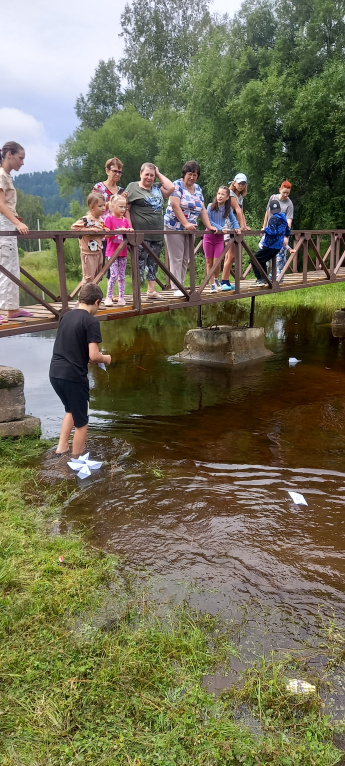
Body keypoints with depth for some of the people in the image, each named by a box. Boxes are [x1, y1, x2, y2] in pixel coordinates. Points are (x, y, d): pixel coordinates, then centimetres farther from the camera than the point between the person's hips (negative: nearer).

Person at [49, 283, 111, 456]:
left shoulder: (66, 317, 10)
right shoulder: (91, 321, -12)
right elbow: (93, 356, -18)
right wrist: (105, 358, 3)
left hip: (55, 373, 7)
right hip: (73, 376, -7)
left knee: (71, 411, 30)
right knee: (81, 422, 10)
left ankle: (62, 447, 29)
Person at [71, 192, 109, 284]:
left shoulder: (101, 220, 8)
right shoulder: (86, 219, -18)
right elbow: (74, 227, -21)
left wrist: (104, 230, -1)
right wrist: (89, 229, -24)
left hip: (98, 252, 8)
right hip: (88, 253, -8)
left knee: (97, 276, 16)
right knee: (89, 277, -4)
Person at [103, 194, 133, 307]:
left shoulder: (125, 220, 12)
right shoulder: (109, 219, -4)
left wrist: (129, 231, -7)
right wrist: (118, 231, -20)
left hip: (123, 252, 5)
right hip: (112, 251, -5)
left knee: (122, 275, 6)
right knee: (114, 275, -11)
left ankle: (121, 297, 10)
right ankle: (109, 297, -1)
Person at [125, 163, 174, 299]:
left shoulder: (157, 190, 18)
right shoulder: (133, 187, 1)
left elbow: (171, 188, 5)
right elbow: (125, 209, -5)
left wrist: (159, 174, 9)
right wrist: (130, 228, -14)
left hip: (157, 235, 6)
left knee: (153, 263, 11)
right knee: (140, 263, -5)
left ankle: (151, 290, 19)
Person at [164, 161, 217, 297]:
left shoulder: (198, 189, 14)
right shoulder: (177, 185, -7)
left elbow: (202, 210, 14)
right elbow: (175, 206, -17)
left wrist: (209, 226, 3)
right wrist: (186, 223, -24)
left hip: (190, 229, 7)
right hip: (174, 228, -7)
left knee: (185, 260, 5)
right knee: (177, 259, -8)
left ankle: (181, 286, 10)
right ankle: (176, 289, -7)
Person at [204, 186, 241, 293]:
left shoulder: (228, 209, 0)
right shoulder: (211, 206, -8)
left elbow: (233, 220, 10)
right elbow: (208, 220, -14)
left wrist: (236, 228, -8)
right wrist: (220, 228, -21)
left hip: (220, 238, 1)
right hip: (209, 236, -1)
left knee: (217, 262, -5)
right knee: (209, 262, 2)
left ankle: (216, 279, 24)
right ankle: (212, 285, 12)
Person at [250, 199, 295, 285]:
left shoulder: (274, 218, -14)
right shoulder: (284, 218, 12)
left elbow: (272, 232, -27)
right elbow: (287, 231, 24)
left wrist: (265, 229, -8)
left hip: (269, 246, -9)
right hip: (278, 247, 9)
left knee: (254, 260, -2)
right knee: (261, 261, 22)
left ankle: (260, 280, -8)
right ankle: (264, 280, 22)